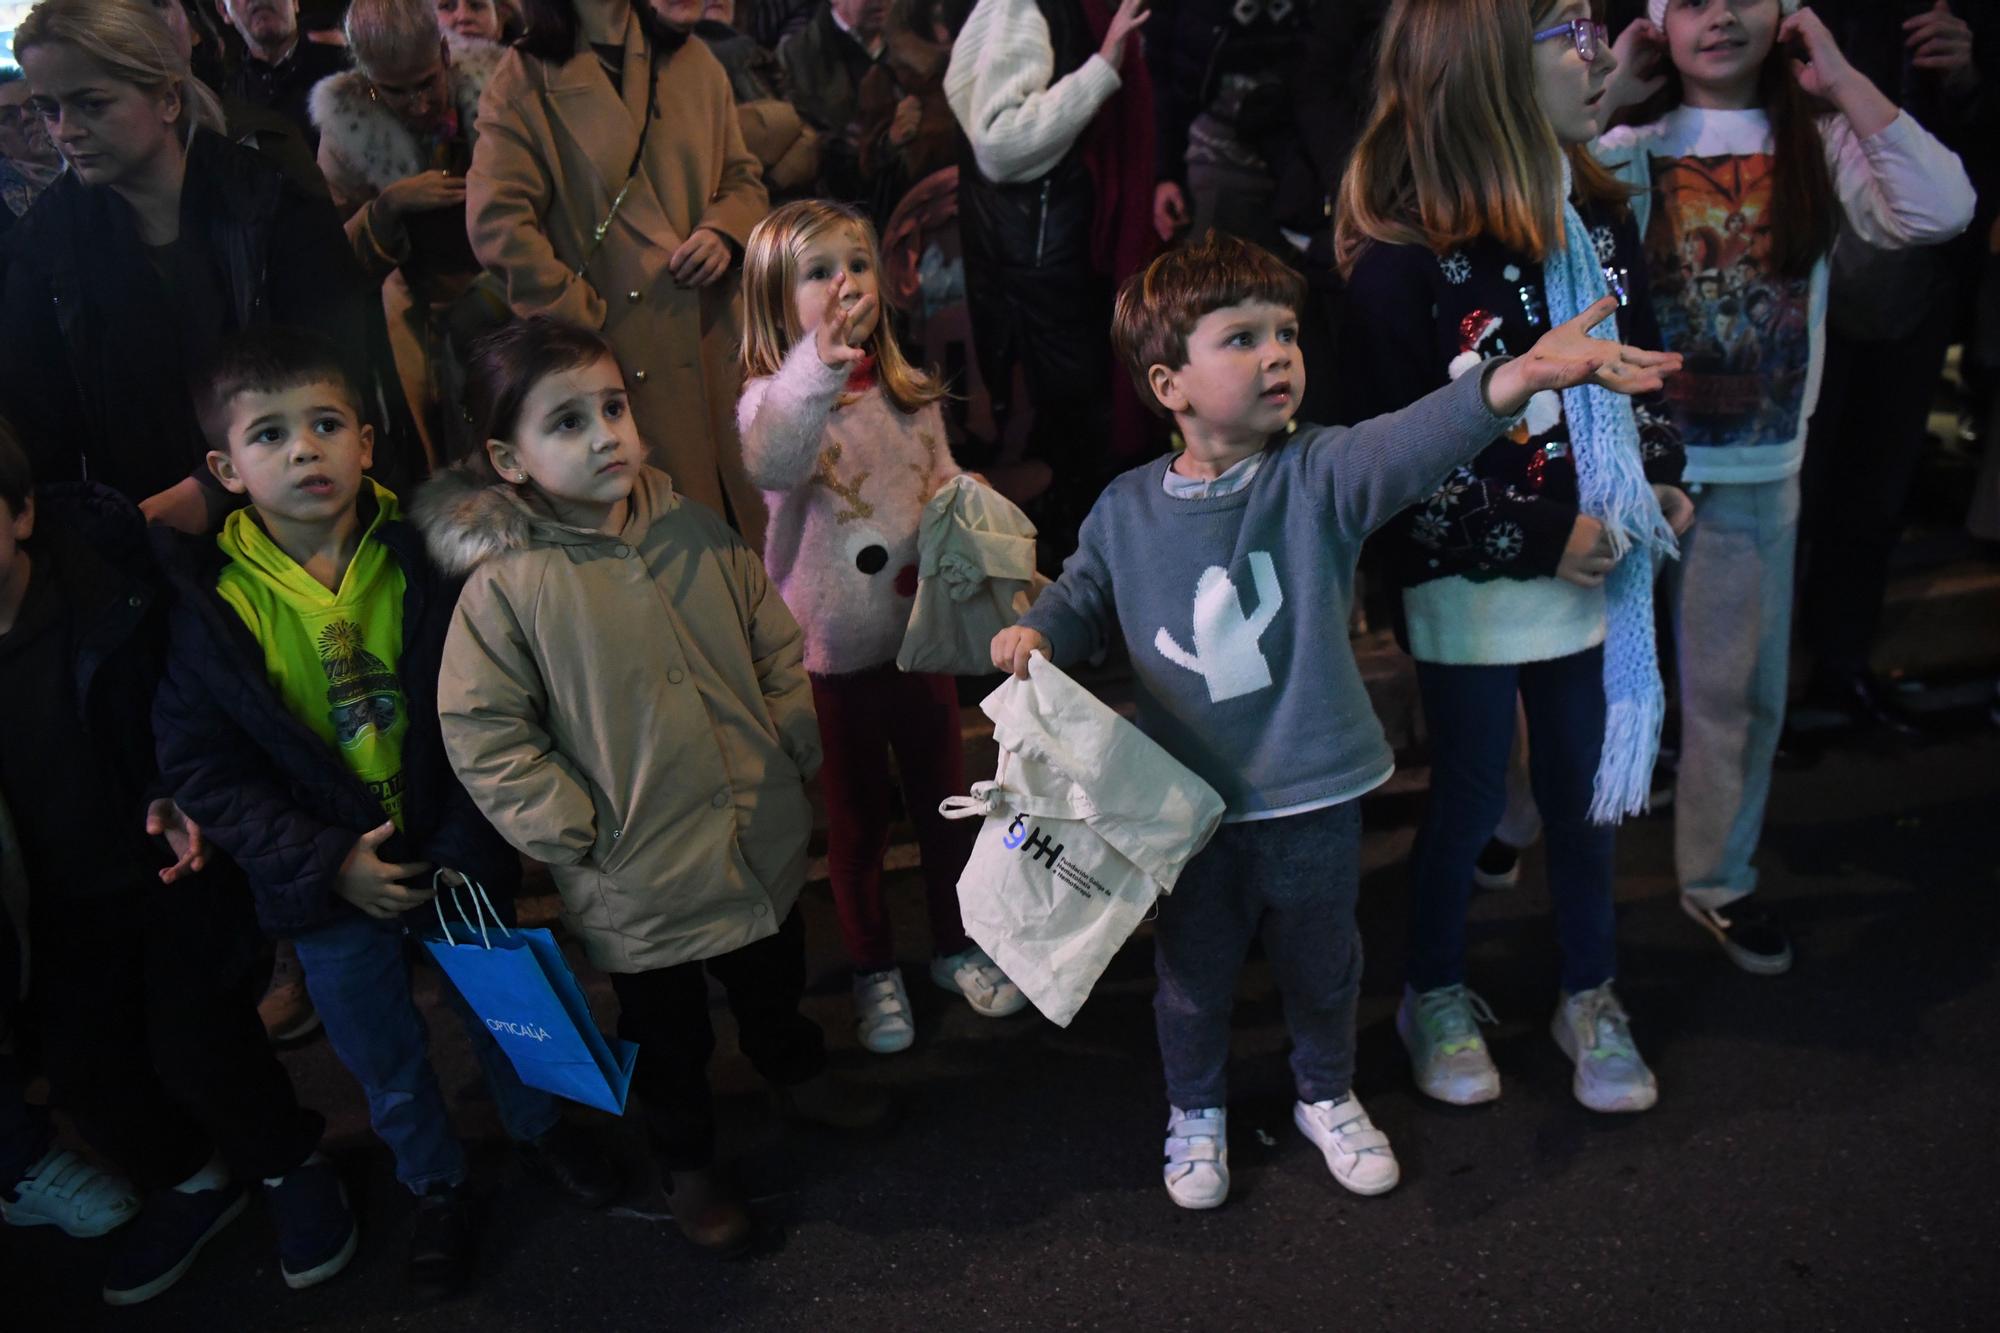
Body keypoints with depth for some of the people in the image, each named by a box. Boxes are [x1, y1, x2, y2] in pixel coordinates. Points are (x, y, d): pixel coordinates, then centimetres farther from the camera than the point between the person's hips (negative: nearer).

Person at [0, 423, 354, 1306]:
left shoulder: (117, 595, -20)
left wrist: (175, 801, -16)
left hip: (168, 868, -3)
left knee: (194, 1048, -5)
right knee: (83, 1069, 9)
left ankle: (290, 1166, 25)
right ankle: (191, 1182, 37)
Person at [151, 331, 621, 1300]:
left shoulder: (425, 558, -12)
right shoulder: (209, 599, -12)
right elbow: (200, 766, -9)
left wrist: (464, 848, -15)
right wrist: (328, 862, -17)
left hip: (456, 857, 0)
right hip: (332, 884, 0)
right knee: (383, 1059, 18)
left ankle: (534, 1124, 50)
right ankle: (435, 1187, 45)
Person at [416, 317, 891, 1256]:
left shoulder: (693, 532, -5)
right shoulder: (505, 586, -19)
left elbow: (774, 642, 6)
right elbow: (481, 735, -16)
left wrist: (790, 747, 1)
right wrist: (576, 833, -17)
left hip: (759, 841, 4)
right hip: (635, 879, -4)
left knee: (774, 982, 29)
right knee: (667, 1037, 18)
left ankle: (798, 1074, 59)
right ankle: (688, 1167, 44)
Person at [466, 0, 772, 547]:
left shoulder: (693, 61, 14)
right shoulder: (524, 81, -1)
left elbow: (743, 177, 20)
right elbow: (496, 223, -9)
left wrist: (725, 230, -3)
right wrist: (583, 322, -13)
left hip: (717, 350, 4)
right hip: (620, 358, -4)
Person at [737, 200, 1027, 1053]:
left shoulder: (911, 394, 2)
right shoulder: (774, 399, -15)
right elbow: (769, 466, -39)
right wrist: (815, 371, -55)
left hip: (919, 631, 4)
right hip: (831, 651, -4)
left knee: (944, 798, 17)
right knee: (856, 820, 12)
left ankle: (956, 947, 38)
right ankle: (874, 972, 33)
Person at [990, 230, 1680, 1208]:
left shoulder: (1319, 476, -13)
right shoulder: (1126, 512, -6)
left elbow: (1409, 445, -32)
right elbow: (1084, 598, 10)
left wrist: (1513, 380, -50)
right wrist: (1035, 633, -12)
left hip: (1314, 795, 0)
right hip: (1187, 803, 0)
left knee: (1322, 963, 21)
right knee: (1192, 974, 17)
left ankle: (1327, 1096, 50)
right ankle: (1196, 1112, 45)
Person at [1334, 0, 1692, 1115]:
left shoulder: (1600, 218, 4)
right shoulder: (1403, 261, -18)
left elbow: (1645, 363, 17)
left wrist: (1659, 475, 0)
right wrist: (1544, 539, -17)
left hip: (1596, 572, 6)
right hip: (1471, 590, -6)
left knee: (1587, 789, 17)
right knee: (1470, 803, 10)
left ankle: (1592, 999, 38)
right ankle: (1438, 999, 35)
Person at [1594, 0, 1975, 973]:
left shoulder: (1821, 145, 1)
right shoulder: (1629, 144, -2)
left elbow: (1942, 211, -13)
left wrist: (1843, 82, -10)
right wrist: (1606, 97, -13)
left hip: (1756, 471, 2)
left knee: (1738, 686, 11)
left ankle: (1717, 880, 29)